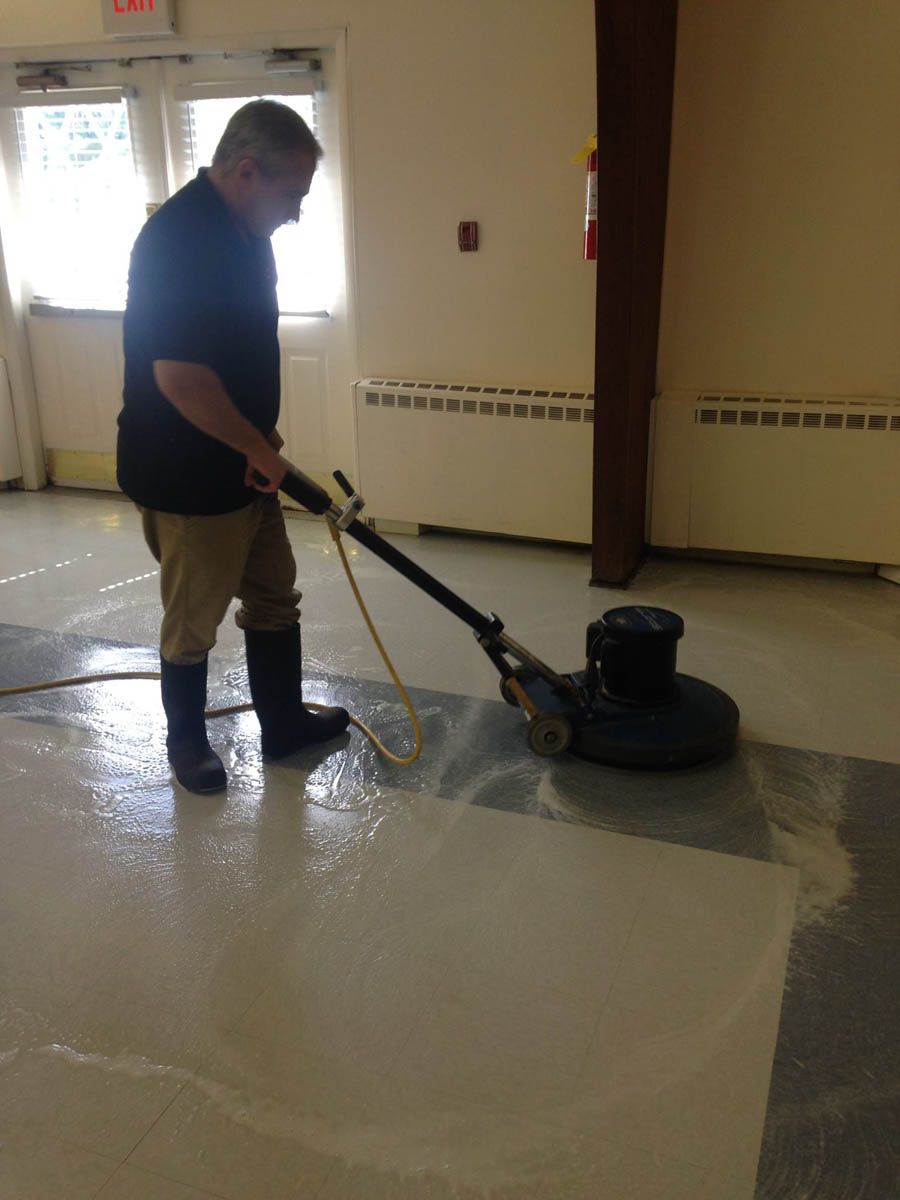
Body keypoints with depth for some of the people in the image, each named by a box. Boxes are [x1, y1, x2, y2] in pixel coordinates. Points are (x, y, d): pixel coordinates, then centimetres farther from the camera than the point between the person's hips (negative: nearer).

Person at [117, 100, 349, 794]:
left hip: (242, 466, 9)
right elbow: (179, 377, -30)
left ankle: (284, 724, 34)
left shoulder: (241, 229, 7)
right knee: (194, 620, 8)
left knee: (274, 599, 18)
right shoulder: (180, 239, -24)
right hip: (188, 478, -9)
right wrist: (259, 449, -18)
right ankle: (187, 742, 30)